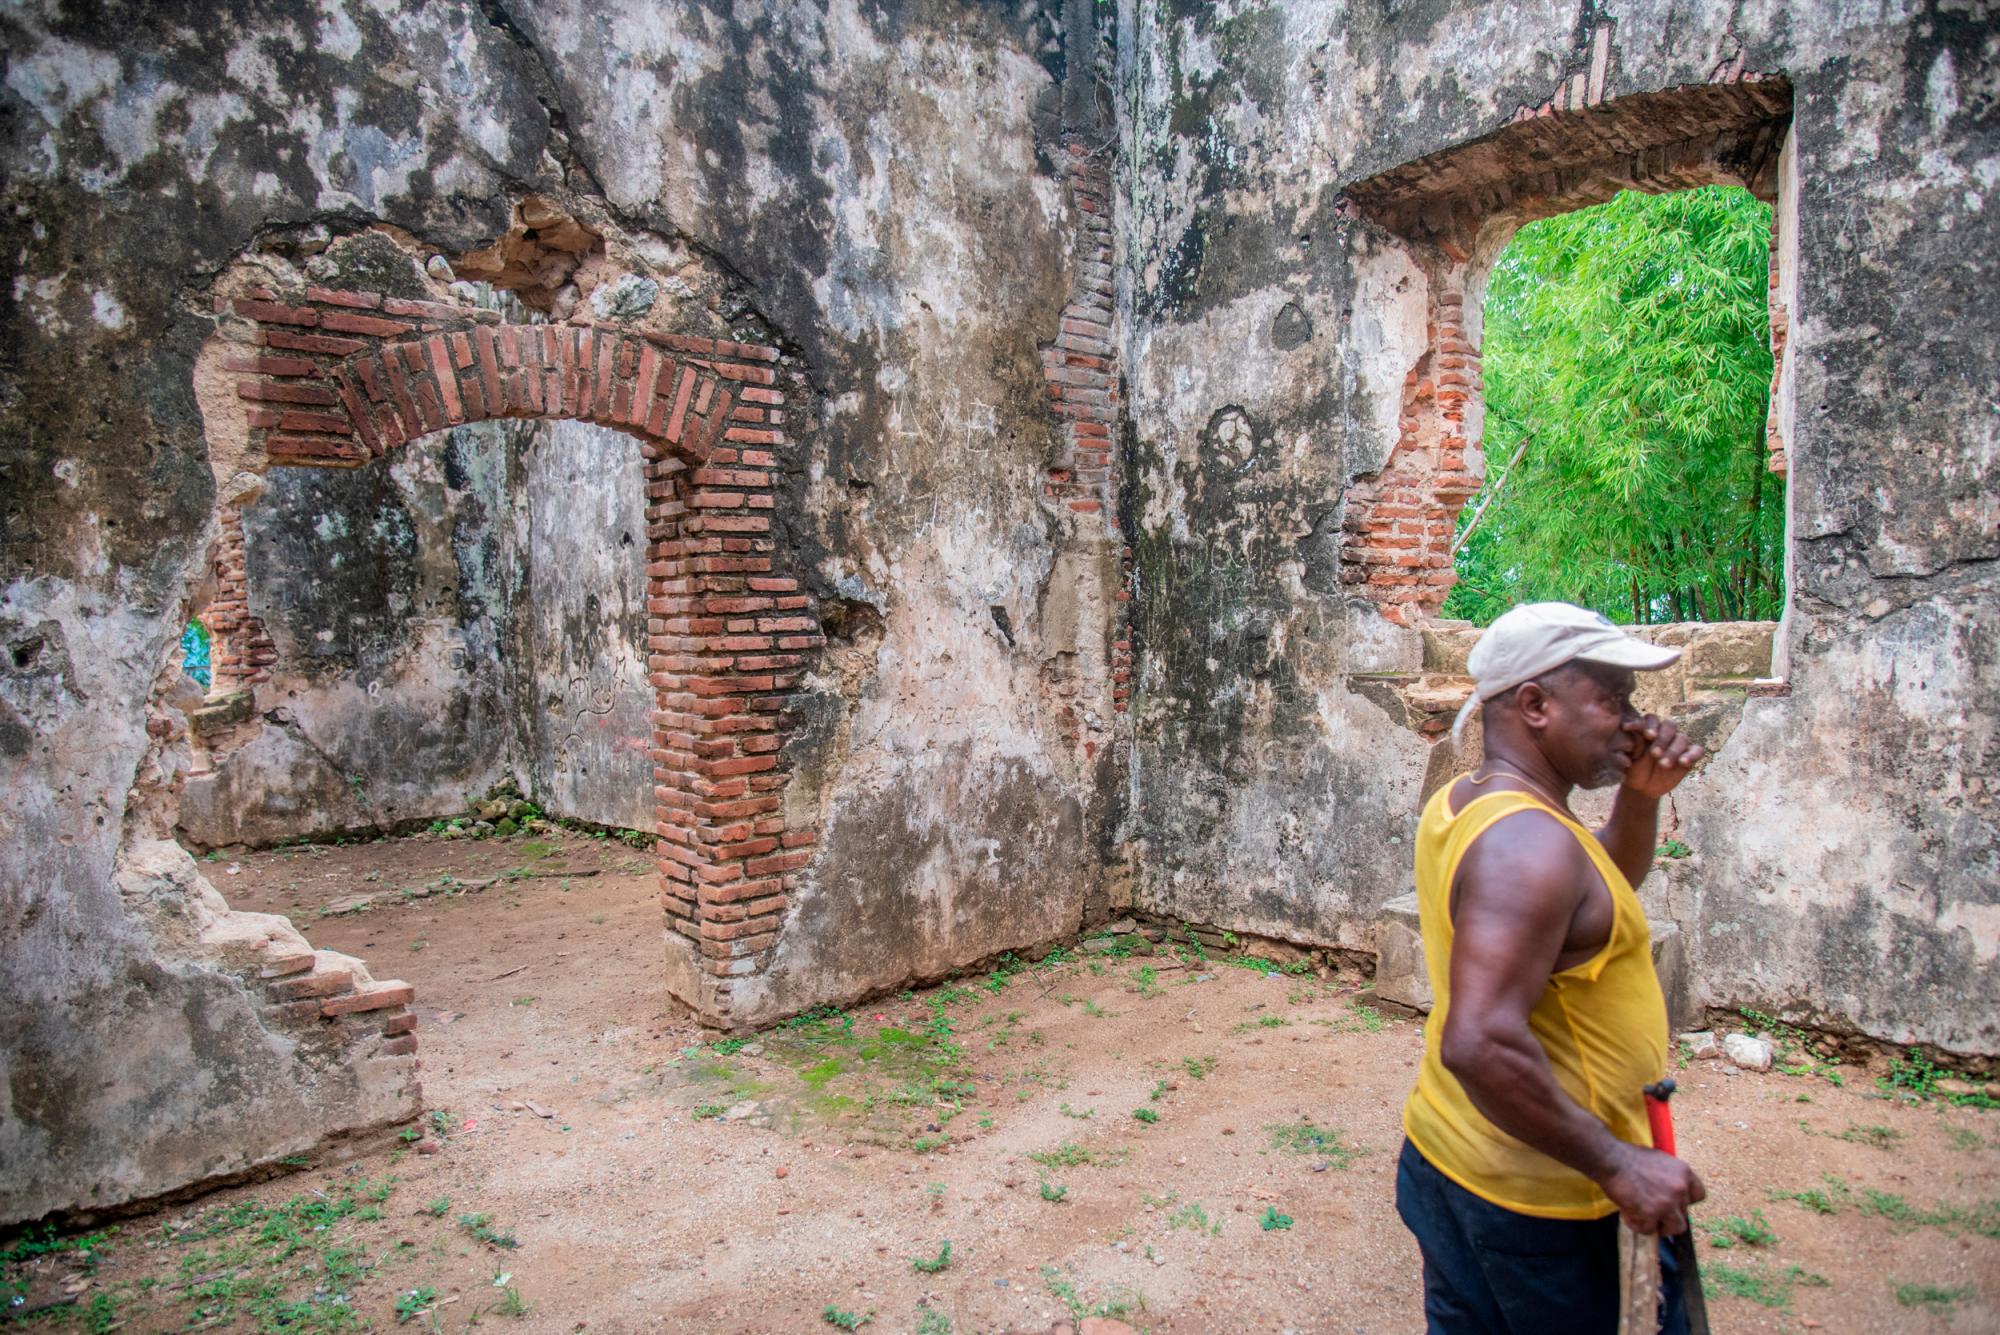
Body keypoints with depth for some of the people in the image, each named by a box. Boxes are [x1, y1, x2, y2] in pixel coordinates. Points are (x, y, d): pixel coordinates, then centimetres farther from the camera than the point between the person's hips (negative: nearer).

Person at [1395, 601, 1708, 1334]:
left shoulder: (1463, 802, 4)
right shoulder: (1530, 843, -26)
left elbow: (1610, 884, 20)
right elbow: (1481, 1044, -34)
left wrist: (1640, 798, 3)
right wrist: (1617, 1163, -25)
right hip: (1535, 1198, -9)